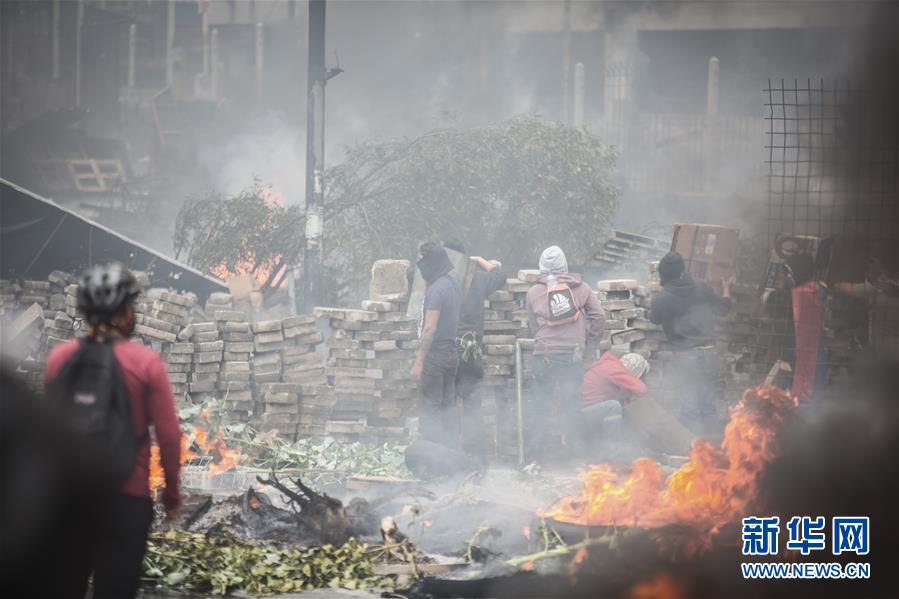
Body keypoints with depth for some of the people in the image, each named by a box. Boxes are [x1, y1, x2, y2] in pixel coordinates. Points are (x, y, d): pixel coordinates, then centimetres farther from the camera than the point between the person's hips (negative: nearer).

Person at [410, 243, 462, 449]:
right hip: (452, 353, 9)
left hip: (435, 355, -9)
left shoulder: (436, 289, -16)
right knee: (448, 407, 12)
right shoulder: (454, 285, 11)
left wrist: (418, 361, -20)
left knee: (429, 410, -5)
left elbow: (430, 328, -21)